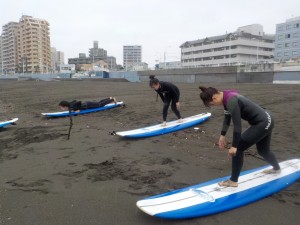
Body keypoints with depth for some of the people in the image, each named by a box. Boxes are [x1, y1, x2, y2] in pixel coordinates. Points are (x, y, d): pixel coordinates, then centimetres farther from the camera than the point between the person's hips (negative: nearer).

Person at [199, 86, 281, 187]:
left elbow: (237, 125, -29)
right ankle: (276, 168, 57)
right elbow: (227, 118, 11)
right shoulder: (227, 97, 0)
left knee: (238, 148, -6)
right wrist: (222, 135, 13)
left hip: (262, 123, -10)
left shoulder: (231, 101, -29)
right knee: (263, 150, 29)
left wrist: (234, 146, -23)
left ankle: (233, 181, 6)